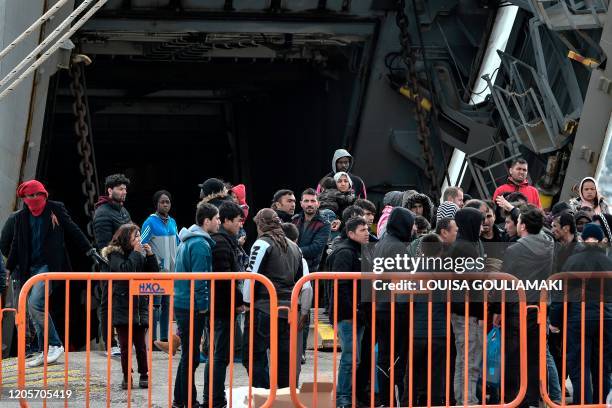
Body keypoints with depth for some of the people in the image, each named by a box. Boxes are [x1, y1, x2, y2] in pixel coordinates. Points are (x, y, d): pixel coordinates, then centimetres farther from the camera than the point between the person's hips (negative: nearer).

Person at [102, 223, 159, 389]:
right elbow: (125, 270, -22)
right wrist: (135, 252, -15)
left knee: (140, 344, 5)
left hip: (140, 305, 3)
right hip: (122, 306, -3)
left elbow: (154, 274, 5)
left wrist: (150, 255, -5)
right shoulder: (115, 255, -4)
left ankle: (144, 375, 14)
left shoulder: (141, 254, 8)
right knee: (125, 344, 2)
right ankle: (127, 376, 12)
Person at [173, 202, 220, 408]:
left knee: (189, 354, 16)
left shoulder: (187, 240, 15)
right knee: (191, 356, -3)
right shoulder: (201, 244, -17)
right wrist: (203, 304, -15)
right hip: (193, 306, -10)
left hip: (183, 304, 10)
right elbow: (199, 278, -21)